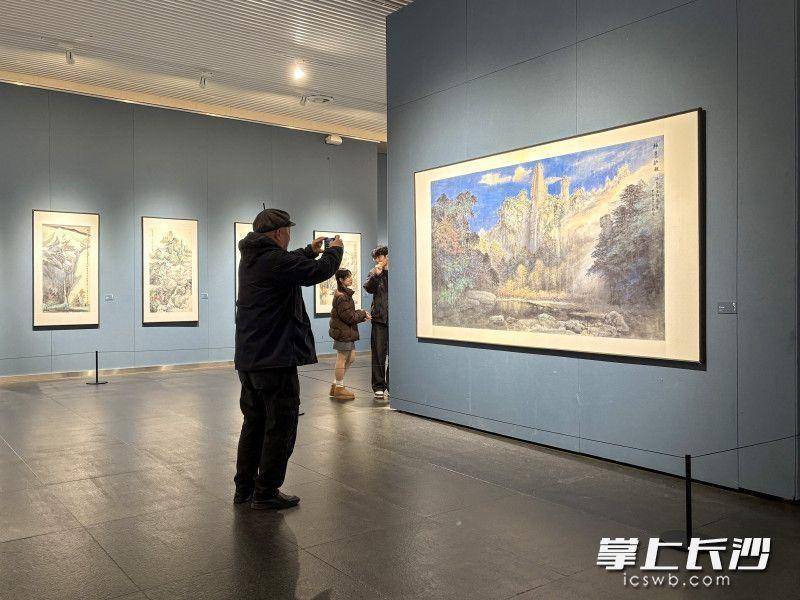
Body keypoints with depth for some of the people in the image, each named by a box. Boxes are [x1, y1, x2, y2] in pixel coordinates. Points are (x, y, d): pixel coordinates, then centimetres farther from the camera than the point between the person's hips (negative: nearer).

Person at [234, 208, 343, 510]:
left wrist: (310, 251, 30)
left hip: (248, 360, 10)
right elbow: (319, 271, -14)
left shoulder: (251, 258, 11)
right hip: (276, 360, -9)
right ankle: (266, 493, 9)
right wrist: (335, 250, 4)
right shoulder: (276, 260, -18)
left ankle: (244, 488, 25)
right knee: (280, 427, 2)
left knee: (254, 423, 18)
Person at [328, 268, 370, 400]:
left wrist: (361, 315, 4)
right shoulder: (342, 297, -19)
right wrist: (363, 314, -7)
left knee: (351, 358, 15)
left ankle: (335, 385, 22)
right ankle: (339, 388, 10)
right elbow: (349, 317, -20)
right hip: (343, 332, -11)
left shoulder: (345, 294, 15)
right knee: (342, 359, -1)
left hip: (347, 332, 11)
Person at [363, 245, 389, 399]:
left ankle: (391, 386, 15)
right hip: (379, 318, 1)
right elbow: (368, 288, -6)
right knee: (378, 354, 2)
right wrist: (376, 275, -16)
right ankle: (379, 387, 9)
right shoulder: (374, 273, 10)